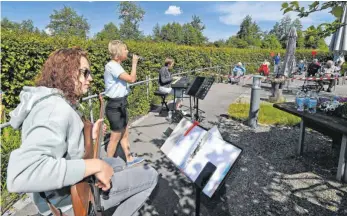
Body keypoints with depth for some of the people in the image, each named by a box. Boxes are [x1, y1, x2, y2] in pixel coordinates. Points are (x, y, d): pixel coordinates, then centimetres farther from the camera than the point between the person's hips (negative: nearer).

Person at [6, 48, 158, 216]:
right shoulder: (58, 110, -30)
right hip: (69, 199, -9)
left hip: (69, 186, 10)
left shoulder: (50, 101, 3)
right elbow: (19, 176, -43)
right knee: (150, 176, -4)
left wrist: (91, 137, 0)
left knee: (118, 163, 28)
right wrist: (95, 166, -38)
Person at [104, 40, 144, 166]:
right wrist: (134, 63, -13)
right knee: (115, 138, 5)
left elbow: (128, 80, 13)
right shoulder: (112, 66, -19)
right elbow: (131, 79, -23)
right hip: (115, 106, -10)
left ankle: (129, 159, 34)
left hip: (121, 104, 10)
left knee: (125, 134, 19)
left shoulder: (116, 66, 11)